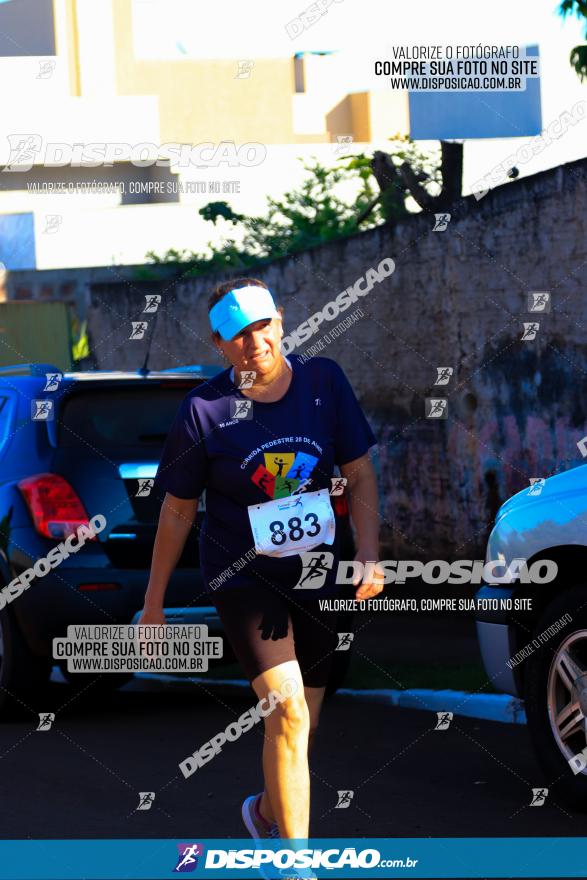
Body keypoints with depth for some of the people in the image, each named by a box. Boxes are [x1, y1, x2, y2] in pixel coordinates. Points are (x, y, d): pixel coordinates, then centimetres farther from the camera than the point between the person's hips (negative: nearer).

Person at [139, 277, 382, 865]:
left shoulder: (324, 382, -3)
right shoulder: (203, 411, -11)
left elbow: (359, 476, 3)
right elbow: (176, 512, -2)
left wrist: (369, 557, -11)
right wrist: (153, 604, 3)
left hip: (314, 576, 4)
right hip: (241, 575, -4)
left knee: (300, 728, 14)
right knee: (287, 711, -21)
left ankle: (266, 812, 45)